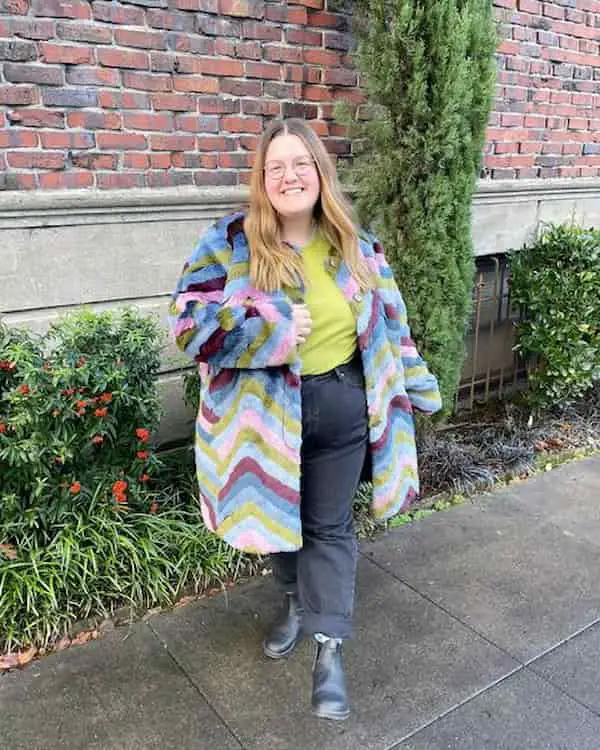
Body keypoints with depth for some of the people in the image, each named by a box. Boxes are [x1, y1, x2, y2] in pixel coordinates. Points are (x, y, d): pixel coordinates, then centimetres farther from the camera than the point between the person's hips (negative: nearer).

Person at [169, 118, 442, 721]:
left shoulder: (356, 246, 1)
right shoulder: (231, 241, -10)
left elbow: (387, 321, 10)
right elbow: (189, 321, -16)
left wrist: (417, 387, 15)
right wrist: (270, 331, -24)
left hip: (342, 406, 1)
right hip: (266, 410, 0)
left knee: (328, 527, 9)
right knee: (280, 518, 19)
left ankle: (329, 648, 21)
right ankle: (298, 604, 46)